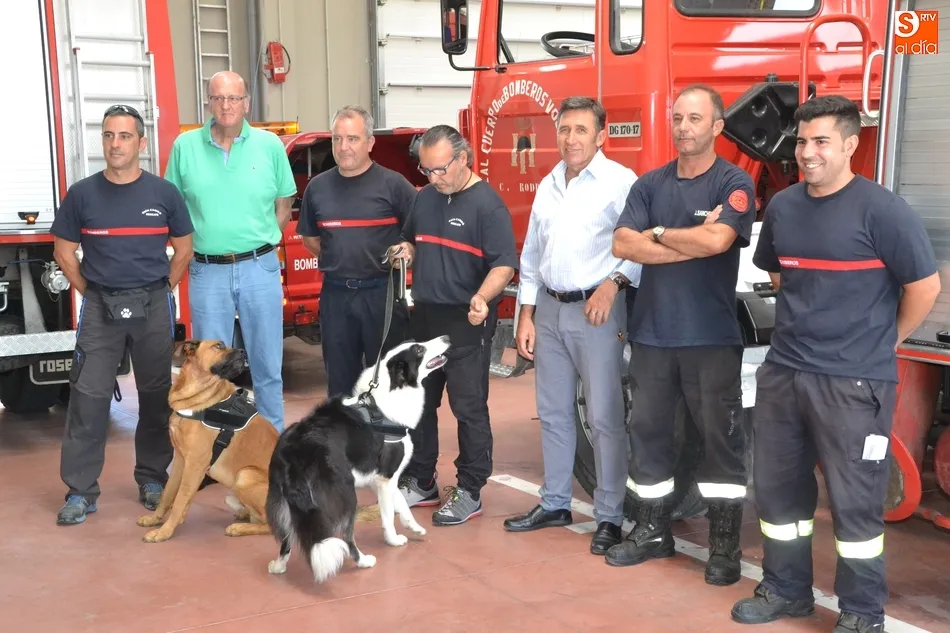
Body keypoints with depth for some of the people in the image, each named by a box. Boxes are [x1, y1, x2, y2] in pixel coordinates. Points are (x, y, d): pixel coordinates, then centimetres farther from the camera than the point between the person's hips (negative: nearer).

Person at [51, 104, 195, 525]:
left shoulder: (164, 193, 1)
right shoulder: (82, 194, 0)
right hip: (100, 307, 0)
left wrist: (161, 292, 4)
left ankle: (153, 479, 21)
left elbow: (183, 248, 9)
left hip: (153, 307, 1)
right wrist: (91, 293, 2)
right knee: (88, 397, -3)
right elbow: (64, 251, 7)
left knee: (156, 396, 7)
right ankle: (80, 491, 4)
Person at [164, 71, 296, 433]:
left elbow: (284, 205, 9)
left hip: (259, 268, 0)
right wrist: (198, 244, 1)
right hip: (208, 272, 0)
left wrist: (262, 242, 1)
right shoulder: (185, 146, 2)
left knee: (267, 367, 9)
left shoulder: (270, 145, 1)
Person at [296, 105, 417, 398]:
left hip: (382, 293, -3)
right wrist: (337, 261, 8)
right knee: (340, 378, 13)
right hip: (335, 295, 4)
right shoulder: (317, 187, 7)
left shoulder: (392, 184, -5)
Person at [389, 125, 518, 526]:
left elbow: (504, 264, -17)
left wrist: (482, 297, -34)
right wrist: (406, 252, 1)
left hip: (466, 323, -8)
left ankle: (469, 492, 10)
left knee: (469, 408, -1)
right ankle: (421, 483, 28)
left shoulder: (487, 204, -11)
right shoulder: (424, 198, 11)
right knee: (418, 402, 14)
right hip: (423, 317, 8)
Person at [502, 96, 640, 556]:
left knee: (605, 417, -3)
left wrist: (613, 283, -27)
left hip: (596, 310, -7)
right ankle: (555, 503, 26)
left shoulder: (620, 182, -7)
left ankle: (609, 516, 7)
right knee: (553, 412, 14)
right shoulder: (548, 185, 14)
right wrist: (526, 315, 13)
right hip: (549, 310, 7)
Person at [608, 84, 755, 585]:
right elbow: (623, 245, -4)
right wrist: (692, 242, -12)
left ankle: (725, 545, 14)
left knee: (721, 439, 3)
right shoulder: (649, 184, 9)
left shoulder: (734, 183, -4)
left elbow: (717, 239, -22)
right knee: (647, 432, 12)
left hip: (712, 336, -4)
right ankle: (652, 531, 27)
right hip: (652, 332, 5)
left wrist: (659, 233, -7)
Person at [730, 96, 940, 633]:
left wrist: (885, 340, 1)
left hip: (854, 380, -6)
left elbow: (925, 286, -8)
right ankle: (786, 589, 32)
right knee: (777, 487, 14)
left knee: (855, 500, 3)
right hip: (783, 371, 6)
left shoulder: (882, 211, -13)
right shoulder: (783, 206, 6)